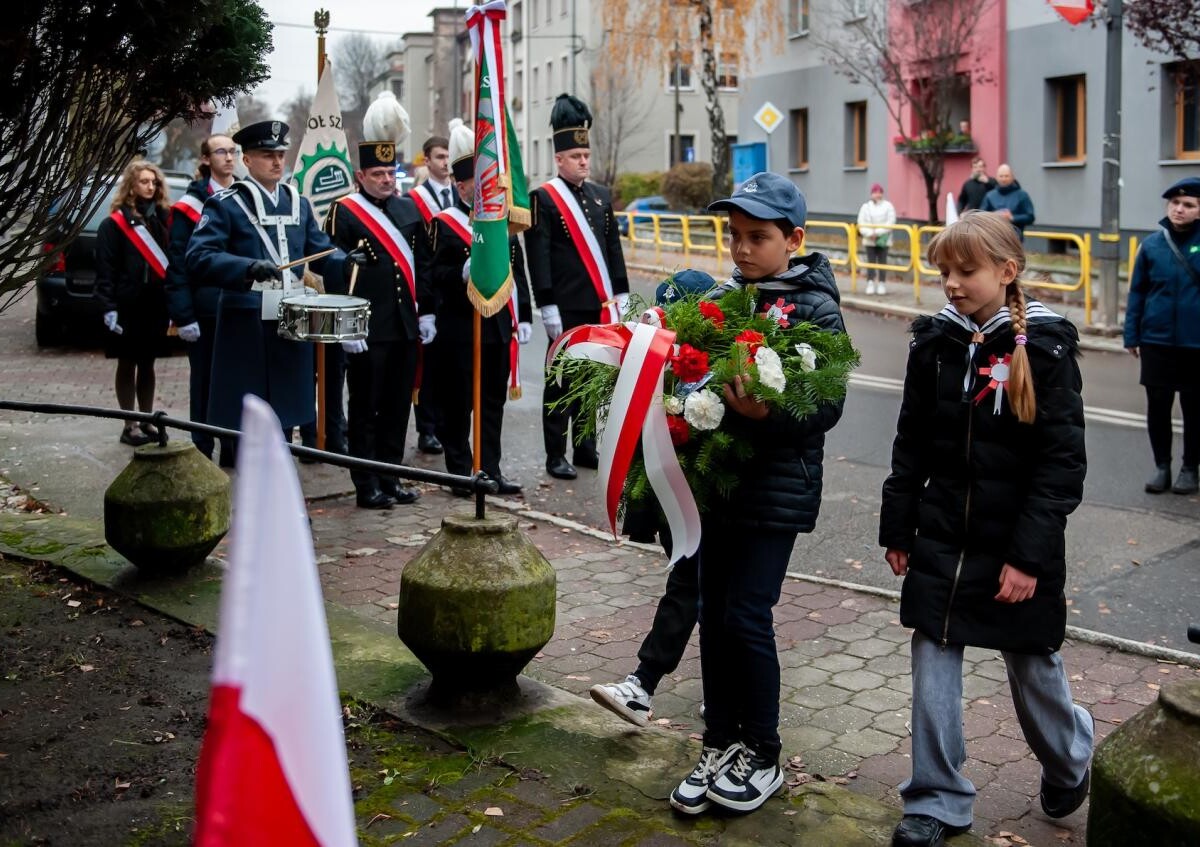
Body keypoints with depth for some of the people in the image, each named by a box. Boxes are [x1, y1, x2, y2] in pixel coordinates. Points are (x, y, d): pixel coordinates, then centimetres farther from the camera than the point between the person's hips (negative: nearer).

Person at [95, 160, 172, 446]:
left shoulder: (162, 219, 9)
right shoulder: (114, 224, -4)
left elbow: (170, 262, 8)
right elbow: (105, 270, -7)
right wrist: (109, 307, -14)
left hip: (156, 305, 4)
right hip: (128, 306, -4)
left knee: (147, 364, 12)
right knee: (127, 365, 5)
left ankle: (147, 421, 20)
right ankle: (130, 426, 10)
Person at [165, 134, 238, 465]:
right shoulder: (191, 205, -3)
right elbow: (178, 264, -6)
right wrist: (183, 314, -13)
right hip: (206, 310, -3)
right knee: (204, 380, 5)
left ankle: (234, 449, 18)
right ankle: (203, 452, 13)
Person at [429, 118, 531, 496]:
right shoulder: (445, 223, -5)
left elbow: (518, 273, 15)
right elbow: (436, 276, -9)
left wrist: (523, 318, 10)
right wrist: (462, 273, -28)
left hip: (499, 327, 6)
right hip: (461, 329, -5)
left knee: (494, 402, 10)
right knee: (458, 404, 3)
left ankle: (491, 469, 18)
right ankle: (460, 472, 13)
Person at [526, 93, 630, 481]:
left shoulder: (601, 196, 13)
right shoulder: (543, 198, -6)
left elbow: (614, 249, 17)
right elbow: (538, 257, -11)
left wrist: (620, 296, 12)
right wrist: (547, 308, -15)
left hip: (600, 305, 6)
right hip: (567, 308, -6)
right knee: (561, 378, 0)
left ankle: (585, 447, 22)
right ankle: (555, 455, 6)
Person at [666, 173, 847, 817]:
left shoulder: (816, 311, -9)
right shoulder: (723, 297, 7)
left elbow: (827, 406, -15)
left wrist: (764, 416, -31)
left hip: (778, 490, -6)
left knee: (746, 617, -5)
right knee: (713, 613, 11)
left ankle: (763, 755, 16)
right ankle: (720, 745, 26)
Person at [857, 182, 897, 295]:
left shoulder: (888, 206, 1)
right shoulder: (866, 206, 6)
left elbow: (890, 222, -9)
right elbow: (861, 223, -2)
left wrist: (878, 233, -18)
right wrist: (870, 233, -17)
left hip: (883, 240, -1)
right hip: (869, 240, 1)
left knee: (882, 262, 1)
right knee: (871, 262, 2)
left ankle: (882, 284, 6)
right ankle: (870, 284, 5)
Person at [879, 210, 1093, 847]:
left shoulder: (1045, 347, -11)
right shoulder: (935, 341, 1)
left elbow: (1061, 460, -12)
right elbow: (911, 444, 8)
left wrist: (1031, 554, -16)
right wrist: (897, 530, 8)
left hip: (1017, 544, -3)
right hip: (942, 538, 3)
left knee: (1033, 666, 14)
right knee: (933, 667, 3)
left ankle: (1070, 763, 43)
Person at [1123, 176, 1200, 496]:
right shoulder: (1152, 244, 0)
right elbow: (1137, 292, 4)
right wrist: (1132, 335, 2)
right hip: (1157, 341, 1)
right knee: (1157, 405, 7)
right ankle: (1161, 466, 23)